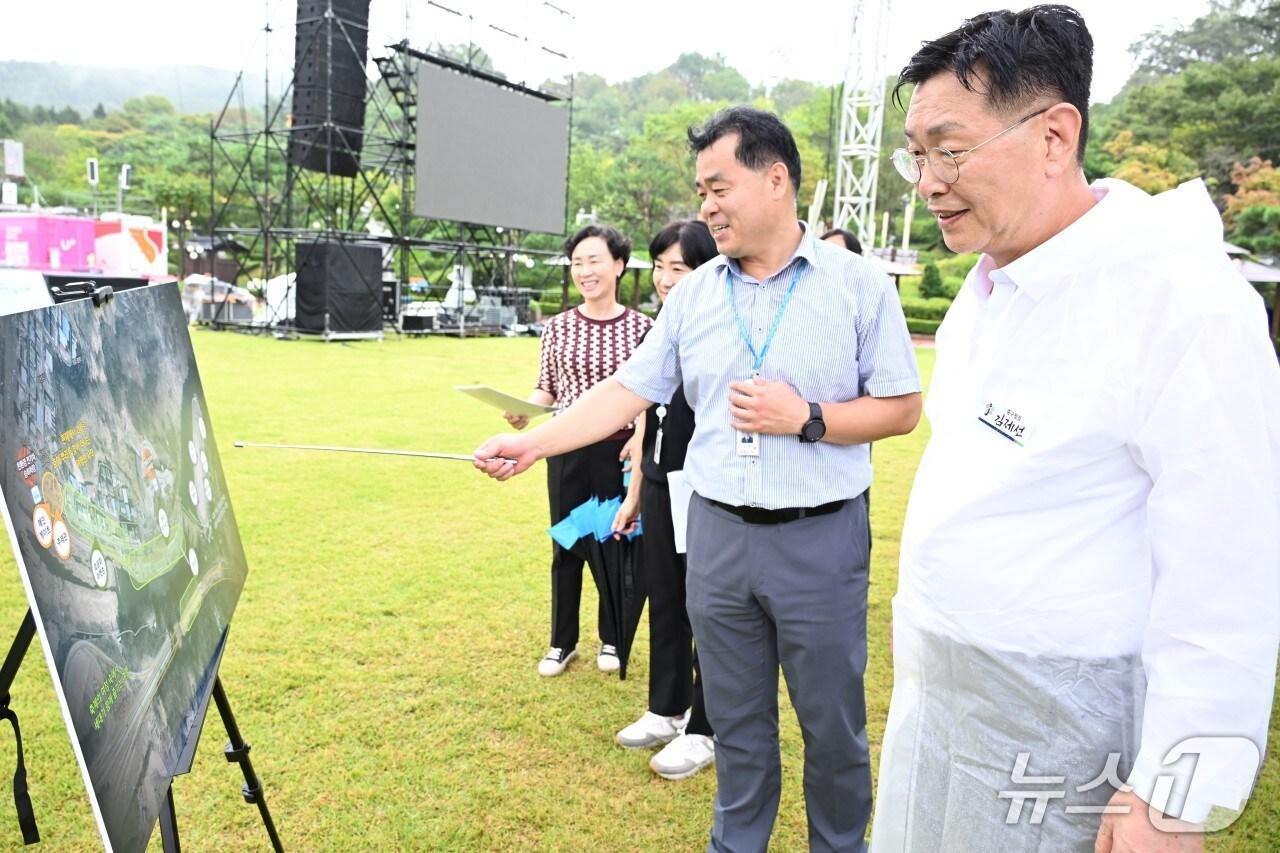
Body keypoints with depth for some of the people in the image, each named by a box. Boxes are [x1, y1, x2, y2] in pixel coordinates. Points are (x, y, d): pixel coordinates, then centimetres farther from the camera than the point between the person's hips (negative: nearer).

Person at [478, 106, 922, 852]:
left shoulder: (859, 285, -6)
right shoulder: (694, 294, 5)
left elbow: (902, 409, -5)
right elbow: (627, 391, 5)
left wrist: (806, 418, -18)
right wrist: (533, 444, -3)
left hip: (819, 537, -3)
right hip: (717, 532, 3)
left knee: (832, 725, 11)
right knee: (736, 720, 17)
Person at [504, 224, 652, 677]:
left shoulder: (640, 326, -5)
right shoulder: (558, 326, 0)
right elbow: (546, 389, 6)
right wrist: (525, 409, -13)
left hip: (620, 450, -1)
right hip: (567, 450, 2)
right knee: (566, 547, 12)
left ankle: (611, 641, 31)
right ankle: (562, 642, 29)